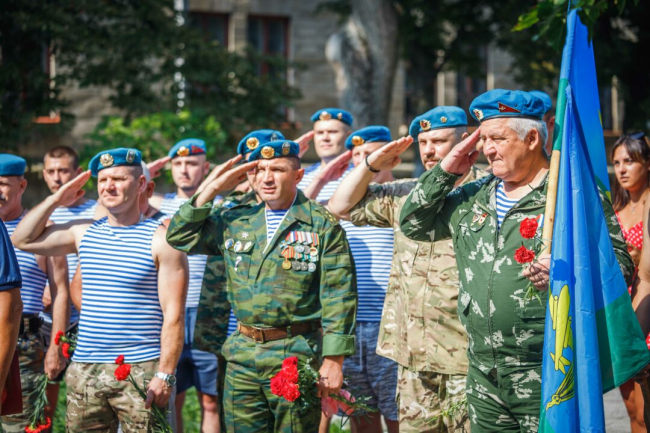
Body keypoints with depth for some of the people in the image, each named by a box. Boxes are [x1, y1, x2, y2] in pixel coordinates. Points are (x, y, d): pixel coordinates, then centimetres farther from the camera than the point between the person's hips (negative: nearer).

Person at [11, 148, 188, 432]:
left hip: (141, 371, -5)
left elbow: (173, 314, -9)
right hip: (84, 370, 5)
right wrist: (56, 200, 9)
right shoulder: (83, 232, 11)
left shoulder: (160, 239, -5)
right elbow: (22, 240, 18)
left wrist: (165, 374, -15)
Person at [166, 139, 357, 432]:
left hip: (296, 357, -4)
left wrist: (334, 360, -12)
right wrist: (214, 188, 5)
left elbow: (338, 295, -6)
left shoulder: (322, 225, -3)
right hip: (242, 357, 5)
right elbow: (180, 237, 13)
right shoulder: (235, 223, 12)